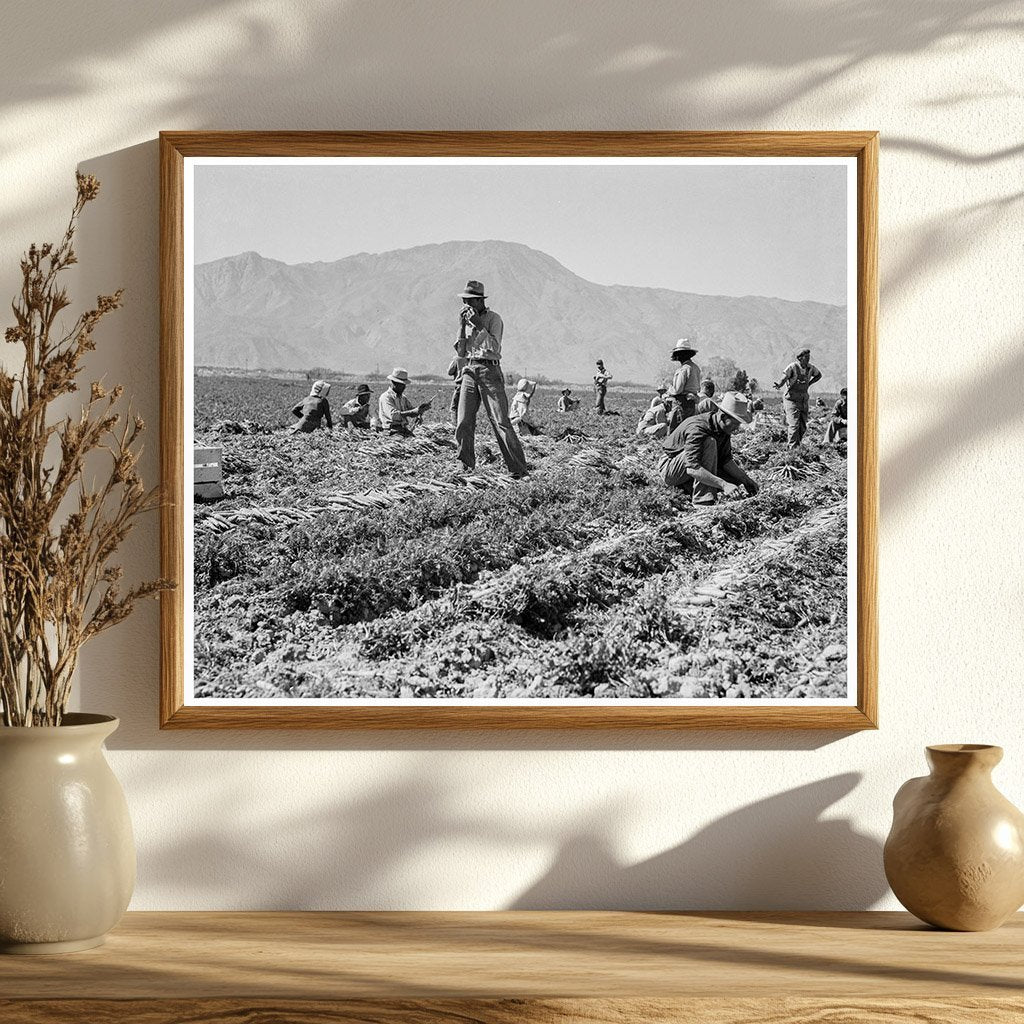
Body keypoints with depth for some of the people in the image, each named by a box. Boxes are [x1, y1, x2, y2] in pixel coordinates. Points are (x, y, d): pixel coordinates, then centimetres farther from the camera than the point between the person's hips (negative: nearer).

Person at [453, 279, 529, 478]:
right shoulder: (467, 320, 13)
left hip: (489, 370, -5)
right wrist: (462, 326, -2)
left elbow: (494, 348, -15)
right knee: (463, 422, -3)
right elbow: (460, 352, 8)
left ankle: (518, 468, -10)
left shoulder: (493, 318, -3)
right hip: (470, 371, 5)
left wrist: (479, 325, -18)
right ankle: (466, 466, 6)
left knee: (500, 422, -10)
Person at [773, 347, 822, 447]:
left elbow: (818, 375, 24)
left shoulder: (810, 368, 3)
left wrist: (809, 384, 10)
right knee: (794, 425, -15)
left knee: (803, 427, 5)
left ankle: (797, 445, 19)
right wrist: (777, 385, -41)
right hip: (792, 400, -6)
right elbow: (783, 379, -18)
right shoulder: (793, 367, -13)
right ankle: (793, 448, -13)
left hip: (803, 400, 6)